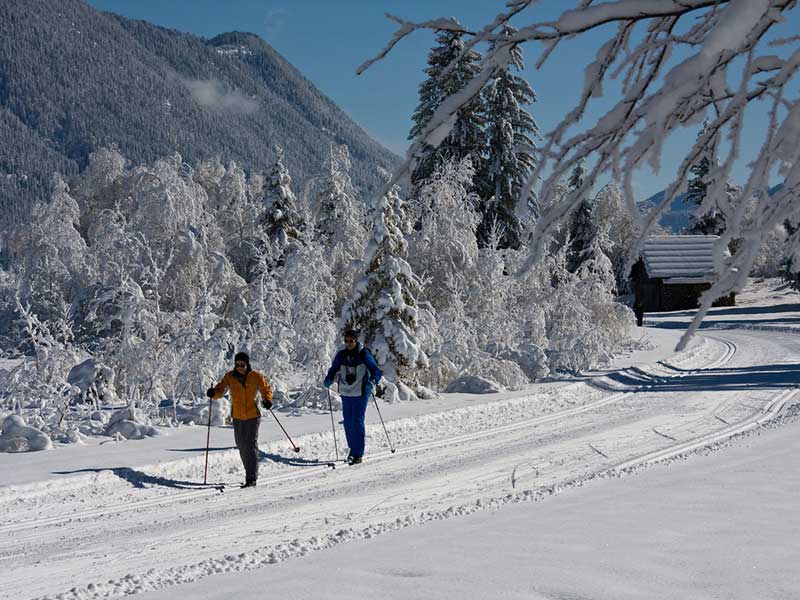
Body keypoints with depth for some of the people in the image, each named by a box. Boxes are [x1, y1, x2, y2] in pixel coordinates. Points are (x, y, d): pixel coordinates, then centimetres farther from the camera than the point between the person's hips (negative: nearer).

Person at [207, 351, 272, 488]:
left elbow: (266, 389, 4)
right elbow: (221, 389, -5)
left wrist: (267, 400, -16)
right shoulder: (230, 377, -1)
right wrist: (213, 392, -28)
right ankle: (250, 473, 28)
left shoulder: (256, 377, -6)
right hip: (237, 418, 4)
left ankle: (252, 478, -12)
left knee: (251, 445, -11)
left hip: (253, 416, -4)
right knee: (242, 446, 12)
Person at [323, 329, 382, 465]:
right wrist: (328, 380, -5)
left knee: (357, 422, -9)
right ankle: (353, 448, 25)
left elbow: (376, 371, -7)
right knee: (348, 422, 8)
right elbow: (334, 370, 15)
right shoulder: (341, 355, 5)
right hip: (346, 393, 5)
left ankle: (358, 454, -5)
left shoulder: (364, 354, -7)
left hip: (360, 393, -5)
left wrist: (372, 380, -27)